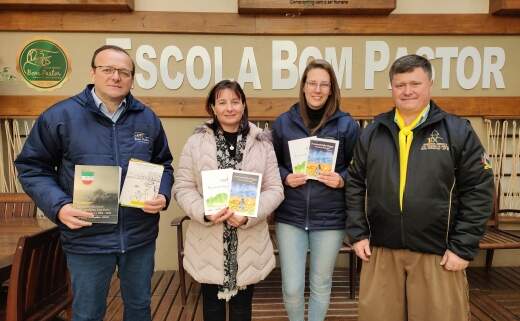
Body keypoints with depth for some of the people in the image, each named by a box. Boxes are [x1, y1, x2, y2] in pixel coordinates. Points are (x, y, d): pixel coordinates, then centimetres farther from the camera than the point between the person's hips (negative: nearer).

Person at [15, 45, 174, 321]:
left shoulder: (147, 118, 3)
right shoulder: (60, 116, -7)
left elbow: (164, 164, 12)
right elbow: (32, 168, -1)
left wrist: (163, 195, -6)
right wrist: (58, 206, -16)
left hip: (141, 236, 3)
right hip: (87, 239, -2)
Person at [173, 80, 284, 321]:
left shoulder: (261, 143, -1)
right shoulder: (196, 142, -2)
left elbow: (274, 189, -2)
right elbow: (182, 187, -2)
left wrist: (249, 215, -17)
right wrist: (204, 213, -18)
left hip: (248, 242, 1)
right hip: (208, 242, 0)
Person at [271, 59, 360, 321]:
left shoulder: (347, 125, -1)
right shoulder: (283, 122, 2)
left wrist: (341, 180, -15)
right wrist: (285, 178, -10)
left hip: (330, 219, 0)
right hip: (290, 217, 1)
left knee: (321, 284, 15)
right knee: (292, 287, 4)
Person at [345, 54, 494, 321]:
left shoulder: (458, 131, -1)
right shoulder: (372, 132, 6)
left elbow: (478, 190, -3)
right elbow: (355, 185, 9)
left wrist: (464, 247, -7)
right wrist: (357, 234, 3)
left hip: (438, 253, -2)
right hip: (380, 251, 2)